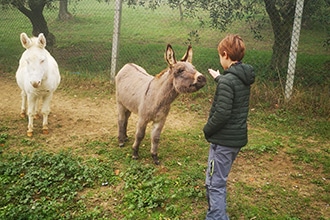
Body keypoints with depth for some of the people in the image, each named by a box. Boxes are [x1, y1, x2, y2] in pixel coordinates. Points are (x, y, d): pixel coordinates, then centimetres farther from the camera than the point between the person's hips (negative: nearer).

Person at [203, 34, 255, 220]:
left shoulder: (227, 81, -22)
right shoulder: (244, 78, 5)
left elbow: (221, 114, -26)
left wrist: (207, 130, -10)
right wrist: (219, 78, 37)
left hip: (224, 141, -9)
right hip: (238, 139, 9)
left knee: (215, 185, 0)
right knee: (218, 181, 23)